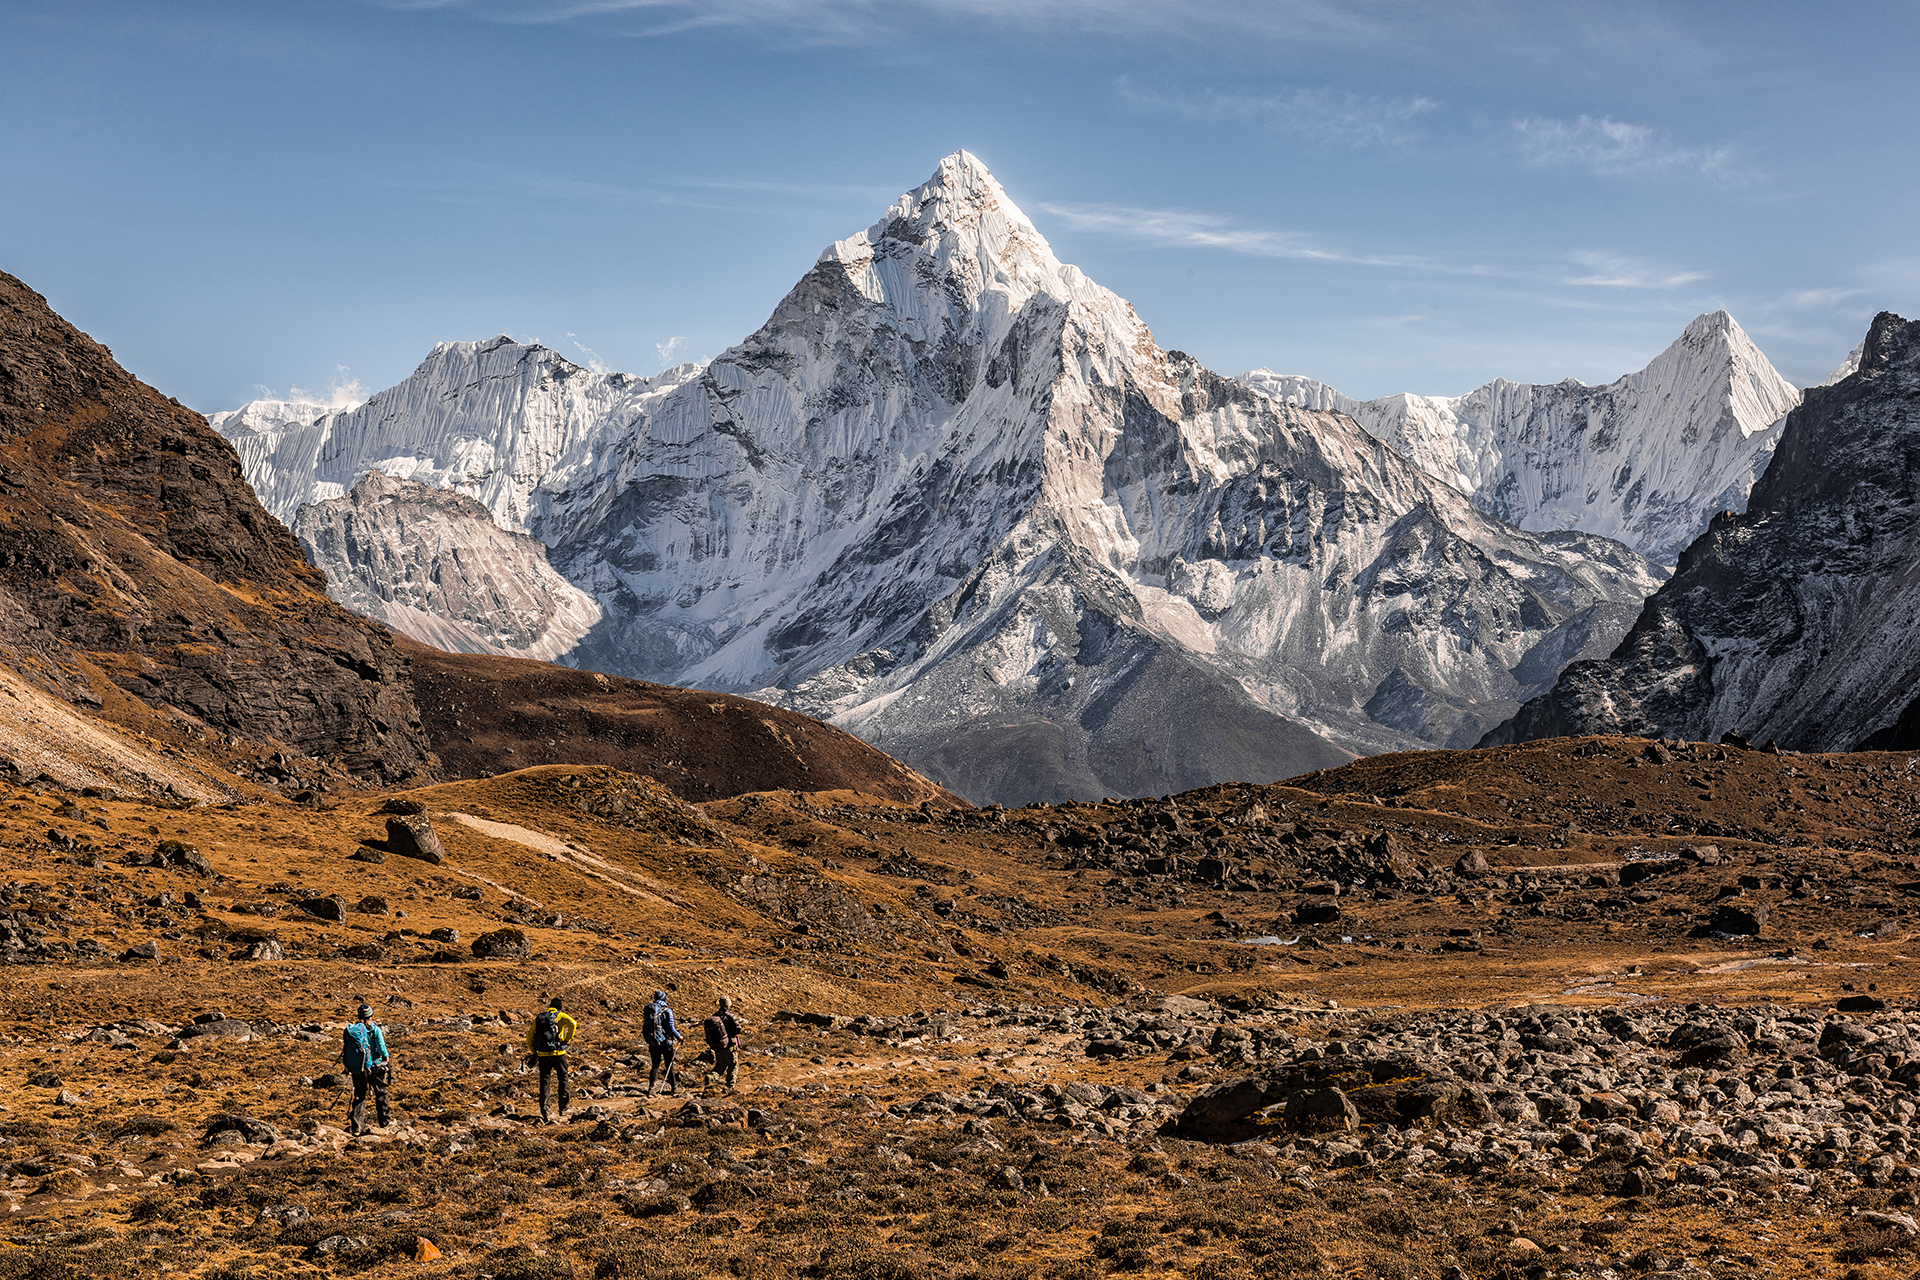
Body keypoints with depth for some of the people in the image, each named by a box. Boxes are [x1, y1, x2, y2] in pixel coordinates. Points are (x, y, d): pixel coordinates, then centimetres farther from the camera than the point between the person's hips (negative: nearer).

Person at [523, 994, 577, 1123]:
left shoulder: (539, 1017, 13)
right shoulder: (560, 1015, 1)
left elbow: (530, 1037, 12)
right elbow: (572, 1023, -19)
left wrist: (534, 1053, 18)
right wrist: (567, 1039, -9)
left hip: (542, 1054, 3)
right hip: (557, 1053, -3)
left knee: (544, 1082, 6)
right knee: (563, 1079, 12)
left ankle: (544, 1111, -2)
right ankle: (563, 1108, 13)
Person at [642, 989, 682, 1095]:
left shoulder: (649, 1011, 3)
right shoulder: (667, 1011, -11)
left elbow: (644, 1028, 8)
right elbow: (671, 1028, -15)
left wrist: (648, 1040, 22)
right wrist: (679, 1037, -1)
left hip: (653, 1043, 4)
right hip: (665, 1042, -4)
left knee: (655, 1066, 11)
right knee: (669, 1065, 11)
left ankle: (650, 1089, 0)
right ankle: (674, 1087, 22)